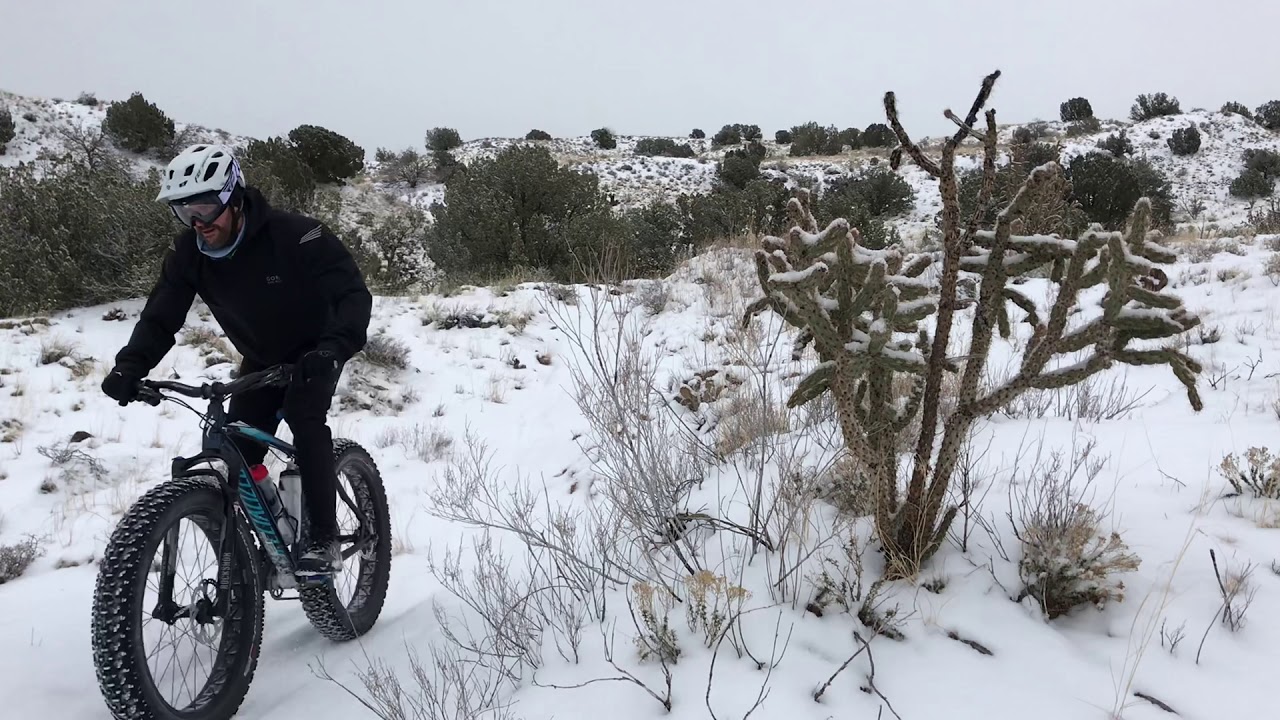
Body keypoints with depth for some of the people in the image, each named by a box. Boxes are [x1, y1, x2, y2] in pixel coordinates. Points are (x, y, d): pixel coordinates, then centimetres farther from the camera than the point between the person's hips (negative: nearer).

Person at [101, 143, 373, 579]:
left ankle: (325, 541, -21)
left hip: (314, 353, -5)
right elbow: (160, 317, -16)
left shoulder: (293, 235, -31)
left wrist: (335, 346, -55)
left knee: (304, 418, -29)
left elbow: (354, 293, -36)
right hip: (261, 359, 5)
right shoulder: (187, 253, -16)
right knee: (236, 453, -6)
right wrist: (130, 367, -35)